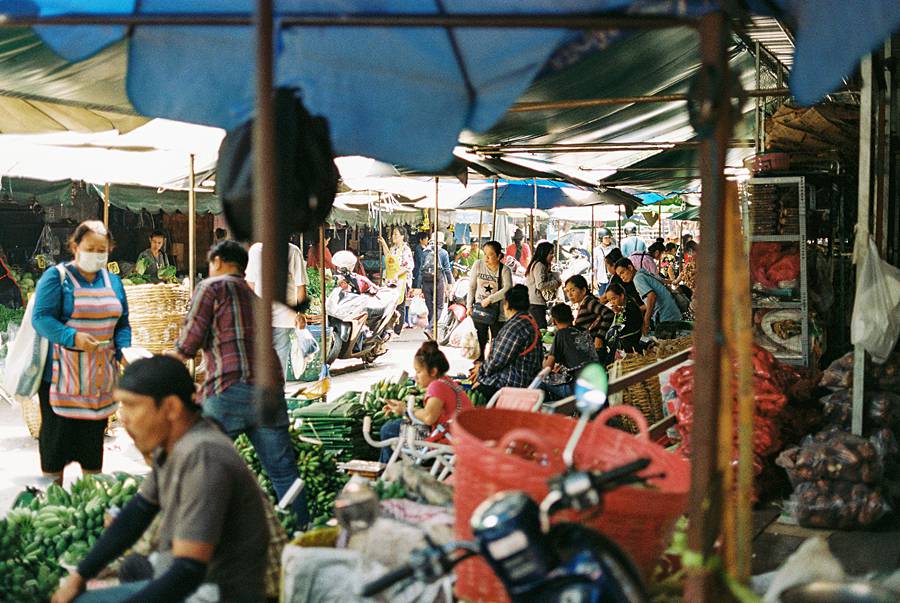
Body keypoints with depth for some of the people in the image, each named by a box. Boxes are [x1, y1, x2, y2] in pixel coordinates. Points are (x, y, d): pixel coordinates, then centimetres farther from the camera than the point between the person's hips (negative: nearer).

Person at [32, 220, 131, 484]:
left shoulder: (112, 281, 13)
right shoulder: (57, 277, -5)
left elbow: (122, 323, 14)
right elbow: (41, 318, -14)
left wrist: (123, 351, -5)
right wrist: (73, 337, -27)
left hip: (100, 374, 5)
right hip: (61, 373, -5)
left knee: (94, 432, 11)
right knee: (57, 432, 1)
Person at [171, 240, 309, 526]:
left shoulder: (211, 287, 5)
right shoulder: (255, 296, 25)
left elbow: (189, 344, -2)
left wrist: (174, 355, 21)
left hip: (229, 391, -6)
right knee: (284, 472, 8)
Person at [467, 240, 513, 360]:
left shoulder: (505, 270, -7)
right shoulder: (478, 265, 1)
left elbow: (507, 289, -19)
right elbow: (472, 287, 6)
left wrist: (490, 299, -22)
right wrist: (469, 305, 2)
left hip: (497, 313, -2)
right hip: (479, 310, 2)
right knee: (479, 342, 5)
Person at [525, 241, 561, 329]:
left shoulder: (535, 264, 19)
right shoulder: (539, 265, -10)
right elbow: (540, 285, -19)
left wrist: (548, 270, 14)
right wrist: (556, 283, -7)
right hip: (536, 304, -10)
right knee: (542, 329, -13)